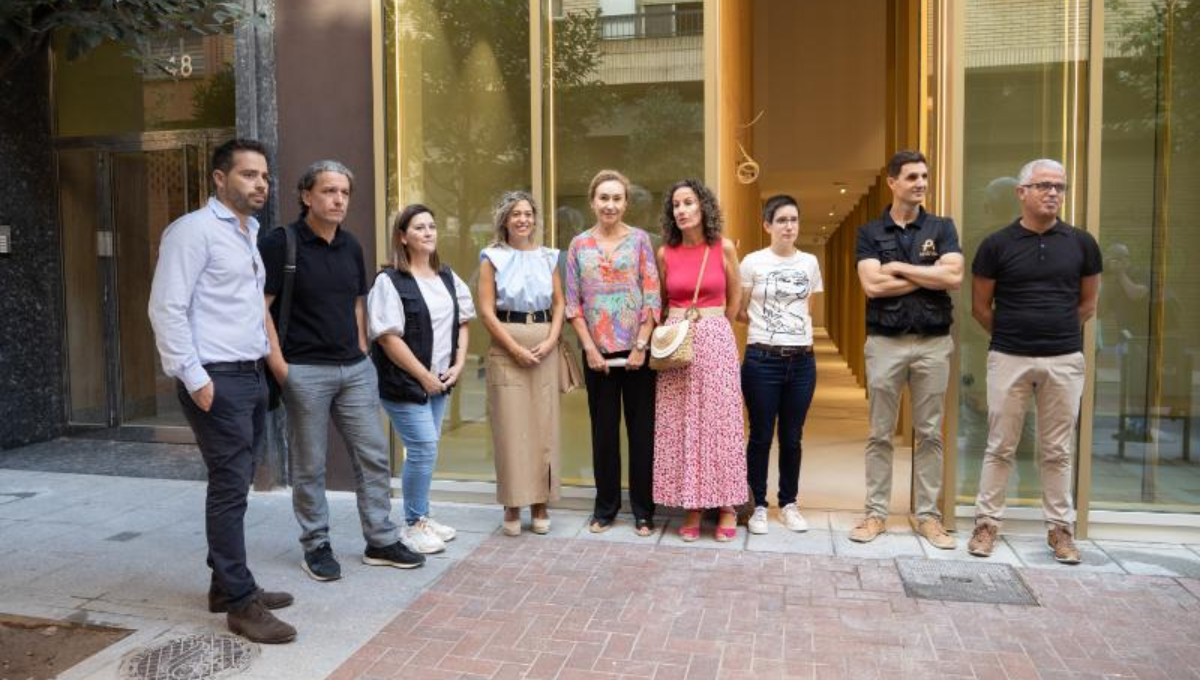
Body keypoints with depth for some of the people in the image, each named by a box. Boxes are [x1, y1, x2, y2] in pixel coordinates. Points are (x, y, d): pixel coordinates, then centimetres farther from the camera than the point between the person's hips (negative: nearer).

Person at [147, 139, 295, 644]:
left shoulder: (249, 234, 17)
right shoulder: (195, 230, -9)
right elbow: (167, 308, -15)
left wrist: (266, 362, 13)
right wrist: (194, 377, -18)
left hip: (251, 375, 8)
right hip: (217, 379, -8)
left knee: (235, 484, 13)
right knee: (230, 486, -5)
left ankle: (227, 585, 25)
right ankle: (241, 602, 3)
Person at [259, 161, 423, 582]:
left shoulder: (351, 246, 10)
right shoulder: (281, 243, -8)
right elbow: (260, 307, -10)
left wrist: (361, 348, 11)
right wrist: (278, 364, -14)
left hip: (355, 369, 6)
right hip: (305, 371, -6)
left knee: (373, 456, 8)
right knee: (309, 465, 6)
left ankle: (381, 542, 20)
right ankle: (316, 547, 22)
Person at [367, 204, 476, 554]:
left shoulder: (447, 276, 11)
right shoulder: (390, 280, -11)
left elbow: (463, 320, 17)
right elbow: (388, 336, -16)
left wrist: (459, 364, 3)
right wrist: (423, 376, -15)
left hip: (439, 381, 7)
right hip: (405, 382, -7)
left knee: (426, 449, 12)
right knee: (423, 449, -8)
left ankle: (422, 516, 26)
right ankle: (412, 525, 8)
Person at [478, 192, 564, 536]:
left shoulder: (548, 257, 12)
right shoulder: (493, 257, 4)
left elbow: (559, 304, 12)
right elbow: (486, 310, -3)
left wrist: (550, 342, -5)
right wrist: (516, 349, -10)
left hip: (545, 348, 3)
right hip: (506, 348, -2)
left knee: (544, 426, 3)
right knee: (511, 426, -2)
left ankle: (540, 505, 15)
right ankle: (512, 506, 10)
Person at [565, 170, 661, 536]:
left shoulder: (640, 239, 2)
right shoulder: (579, 245, 6)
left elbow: (652, 297, -3)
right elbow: (573, 303, 4)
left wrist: (641, 345, -10)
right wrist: (589, 347, -5)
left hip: (636, 349, -1)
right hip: (597, 352, 2)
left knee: (641, 427, 4)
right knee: (603, 428, 9)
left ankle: (643, 510, 16)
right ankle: (605, 507, 22)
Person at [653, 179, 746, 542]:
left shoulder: (724, 248, 0)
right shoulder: (665, 253, 3)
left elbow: (734, 299, 12)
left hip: (715, 341, -1)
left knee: (719, 422, 1)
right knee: (680, 424, 2)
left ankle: (727, 507, 12)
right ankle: (692, 506, 12)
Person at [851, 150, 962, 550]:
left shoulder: (942, 228, 7)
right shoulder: (870, 232, 4)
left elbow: (954, 277, -9)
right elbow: (872, 285, -10)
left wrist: (899, 267, -9)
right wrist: (930, 276, -7)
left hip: (934, 342, 1)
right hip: (885, 342, -1)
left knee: (929, 434, 7)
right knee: (880, 434, 5)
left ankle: (928, 515, 18)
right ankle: (876, 513, 14)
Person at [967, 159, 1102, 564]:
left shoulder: (1081, 243, 3)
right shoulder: (996, 245, -3)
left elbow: (1088, 302, 14)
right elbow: (980, 307, 5)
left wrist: (1057, 331, 15)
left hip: (1064, 360, 2)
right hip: (1009, 359, -1)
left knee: (1057, 451, 10)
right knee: (1000, 447, 6)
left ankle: (1060, 528, 21)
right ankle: (987, 522, 16)